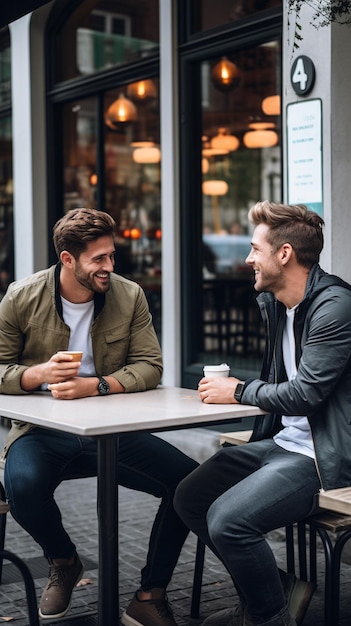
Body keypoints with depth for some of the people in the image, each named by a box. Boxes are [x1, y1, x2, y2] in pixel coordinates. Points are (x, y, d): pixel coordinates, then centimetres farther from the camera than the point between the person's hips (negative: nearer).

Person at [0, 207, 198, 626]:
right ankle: (63, 563, 2)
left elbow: (149, 367, -4)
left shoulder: (129, 296, 0)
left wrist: (95, 386, -21)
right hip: (42, 432, -1)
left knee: (189, 479, -20)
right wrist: (39, 374, -19)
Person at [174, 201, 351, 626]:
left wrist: (240, 392, -9)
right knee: (189, 497, 5)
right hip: (281, 440, 10)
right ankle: (275, 590, 14)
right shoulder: (271, 302, 9)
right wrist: (232, 388, 5)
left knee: (227, 519, -23)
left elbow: (304, 393, -21)